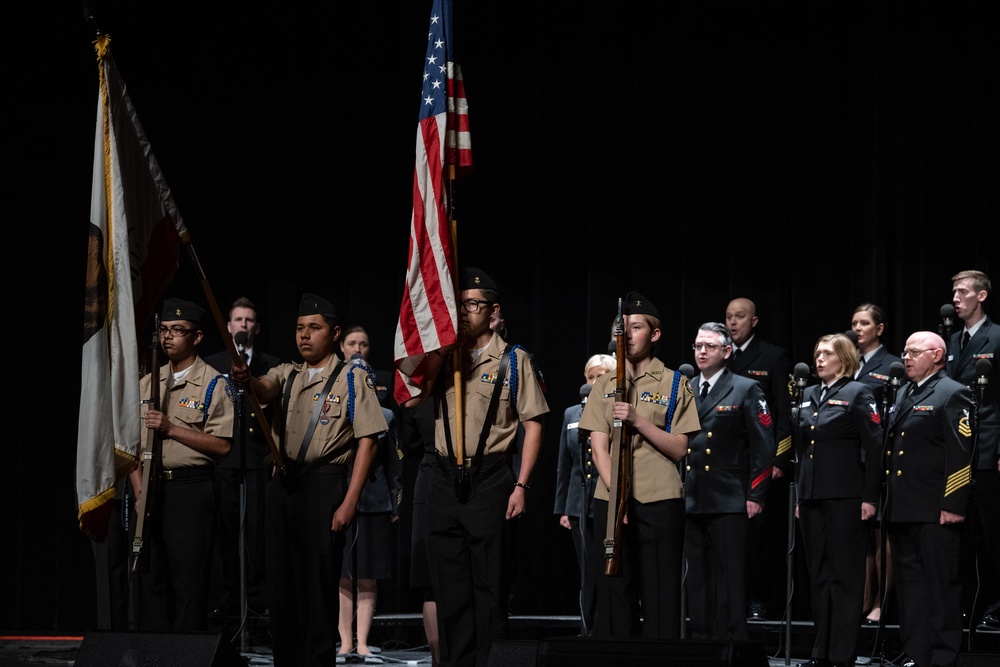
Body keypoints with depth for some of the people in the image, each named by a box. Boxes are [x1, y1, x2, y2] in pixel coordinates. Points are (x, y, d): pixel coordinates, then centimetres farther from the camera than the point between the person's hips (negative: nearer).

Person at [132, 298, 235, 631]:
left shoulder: (214, 385, -3)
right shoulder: (147, 384, 14)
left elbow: (222, 444, -12)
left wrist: (171, 428, -15)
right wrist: (139, 491, 3)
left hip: (192, 487, -6)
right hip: (152, 488, 6)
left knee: (189, 580, -6)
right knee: (151, 578, 8)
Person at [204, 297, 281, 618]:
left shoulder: (272, 365, 11)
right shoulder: (211, 364, 13)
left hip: (259, 459, -1)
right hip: (222, 457, 1)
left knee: (256, 528, -4)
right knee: (226, 528, 0)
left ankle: (257, 596, 0)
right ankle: (228, 596, 4)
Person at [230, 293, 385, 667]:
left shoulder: (352, 379, -1)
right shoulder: (286, 374, 14)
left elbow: (366, 440, -7)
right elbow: (265, 391, -9)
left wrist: (349, 501, -14)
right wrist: (248, 381, -34)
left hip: (324, 485, -5)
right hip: (283, 485, 6)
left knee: (318, 583, -5)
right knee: (282, 581, 9)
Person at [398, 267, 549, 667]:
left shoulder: (512, 359, 0)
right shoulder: (443, 356, 11)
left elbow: (533, 424, -2)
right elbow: (411, 399, -2)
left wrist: (521, 486, -9)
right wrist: (439, 349, -7)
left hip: (489, 479, -4)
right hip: (445, 479, 4)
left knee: (490, 583, -1)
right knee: (449, 584, 8)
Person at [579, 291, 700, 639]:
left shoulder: (675, 384, 5)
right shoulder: (605, 385, 13)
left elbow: (679, 448, -2)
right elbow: (599, 447, 4)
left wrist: (638, 421, -15)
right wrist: (615, 491, -12)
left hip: (660, 501, -2)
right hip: (611, 501, 3)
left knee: (660, 596, -3)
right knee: (613, 594, 2)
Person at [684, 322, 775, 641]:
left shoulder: (746, 390, 0)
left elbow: (763, 445, -4)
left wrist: (755, 495, -10)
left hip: (730, 503, -5)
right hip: (691, 501, 5)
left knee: (730, 578, -4)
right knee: (698, 579, 8)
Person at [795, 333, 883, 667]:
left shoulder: (858, 393, -4)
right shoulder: (809, 396, 15)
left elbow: (874, 447, -9)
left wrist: (869, 498, -13)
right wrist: (799, 495, 15)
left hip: (844, 498, -7)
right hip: (812, 498, 7)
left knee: (845, 575, -2)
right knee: (818, 574, 9)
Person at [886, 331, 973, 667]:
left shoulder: (952, 394, -8)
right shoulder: (903, 394, 18)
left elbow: (960, 453, -14)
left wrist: (953, 506, -18)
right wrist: (888, 501, 16)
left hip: (935, 512, -8)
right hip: (902, 511, 8)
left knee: (940, 585, -2)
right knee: (909, 584, 11)